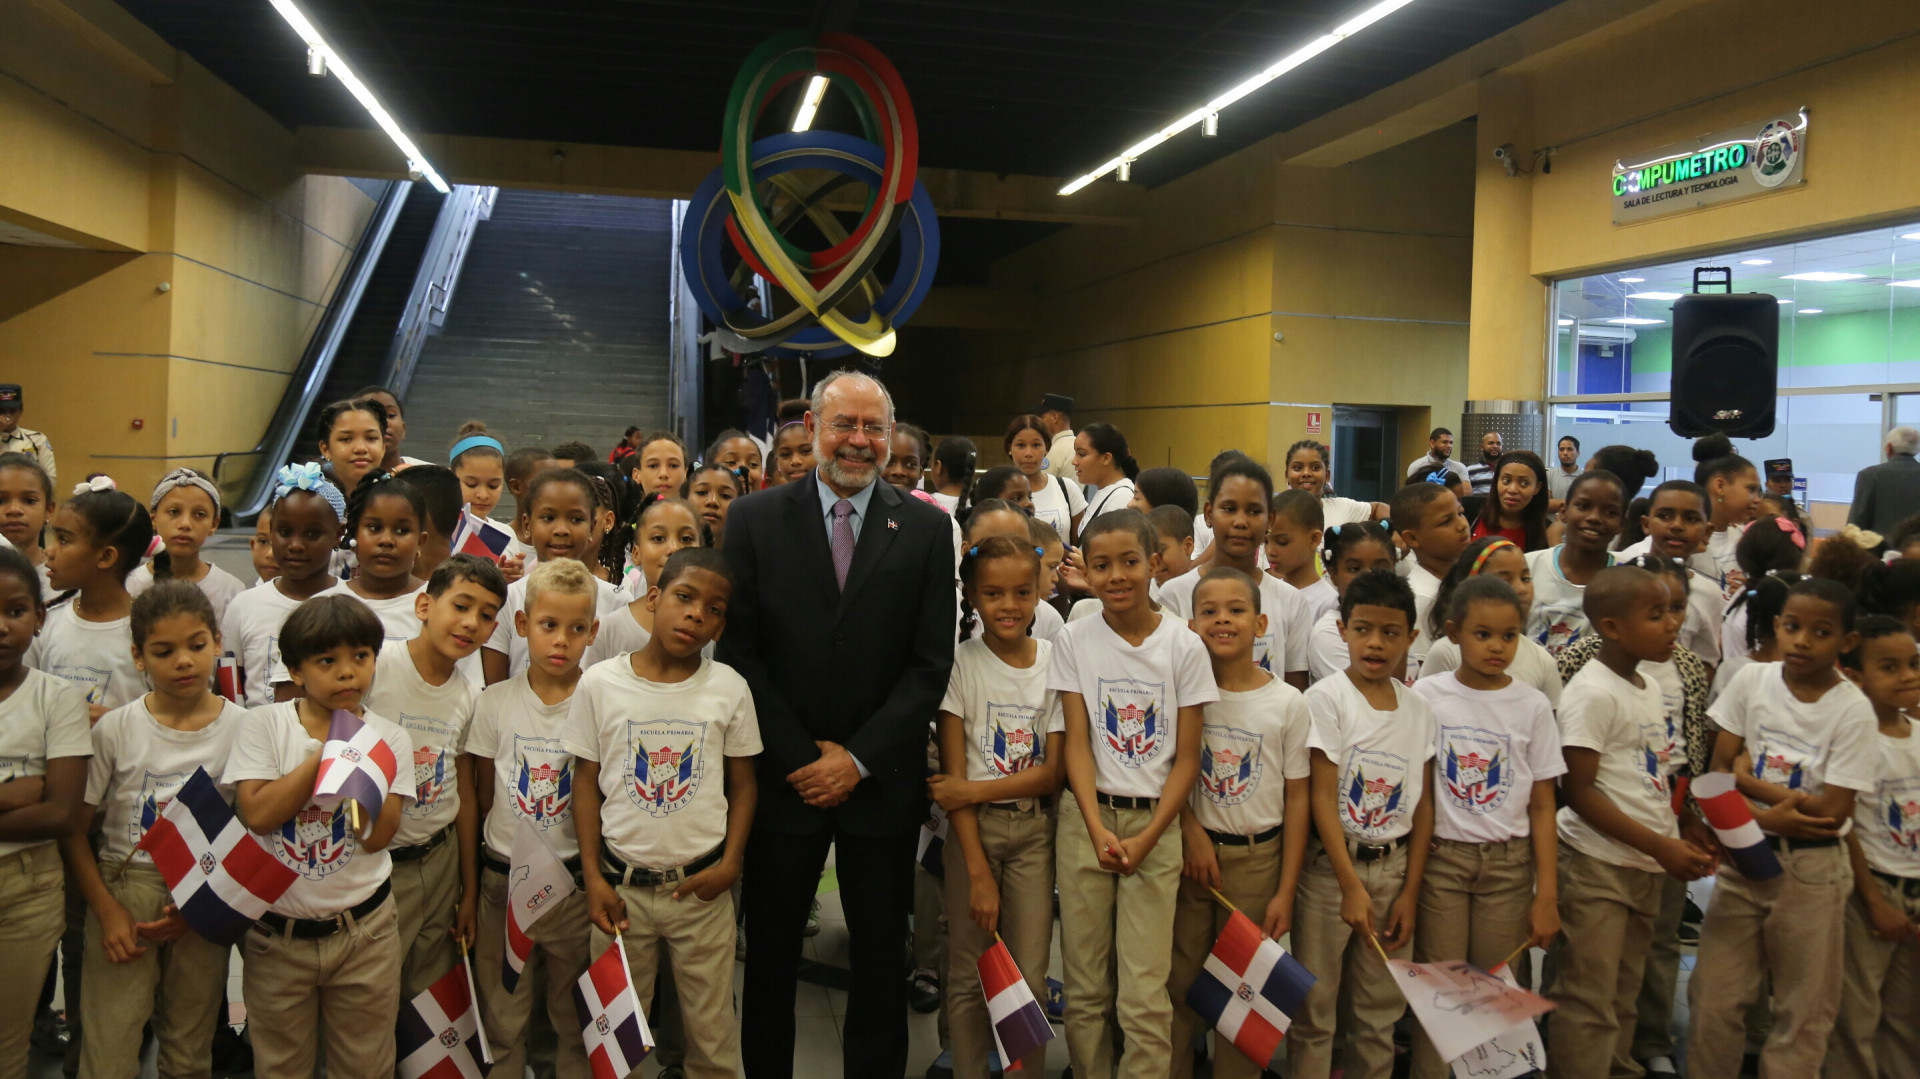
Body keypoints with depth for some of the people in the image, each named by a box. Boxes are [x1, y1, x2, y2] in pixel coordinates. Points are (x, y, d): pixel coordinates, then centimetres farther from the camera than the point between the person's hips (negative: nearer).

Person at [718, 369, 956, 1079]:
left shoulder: (926, 529, 1)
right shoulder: (755, 521, 0)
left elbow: (931, 663, -3)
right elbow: (739, 651, -3)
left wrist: (858, 758, -10)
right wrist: (801, 756, -9)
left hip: (880, 780, 0)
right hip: (784, 777, 0)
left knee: (881, 955, 12)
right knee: (771, 953, 13)